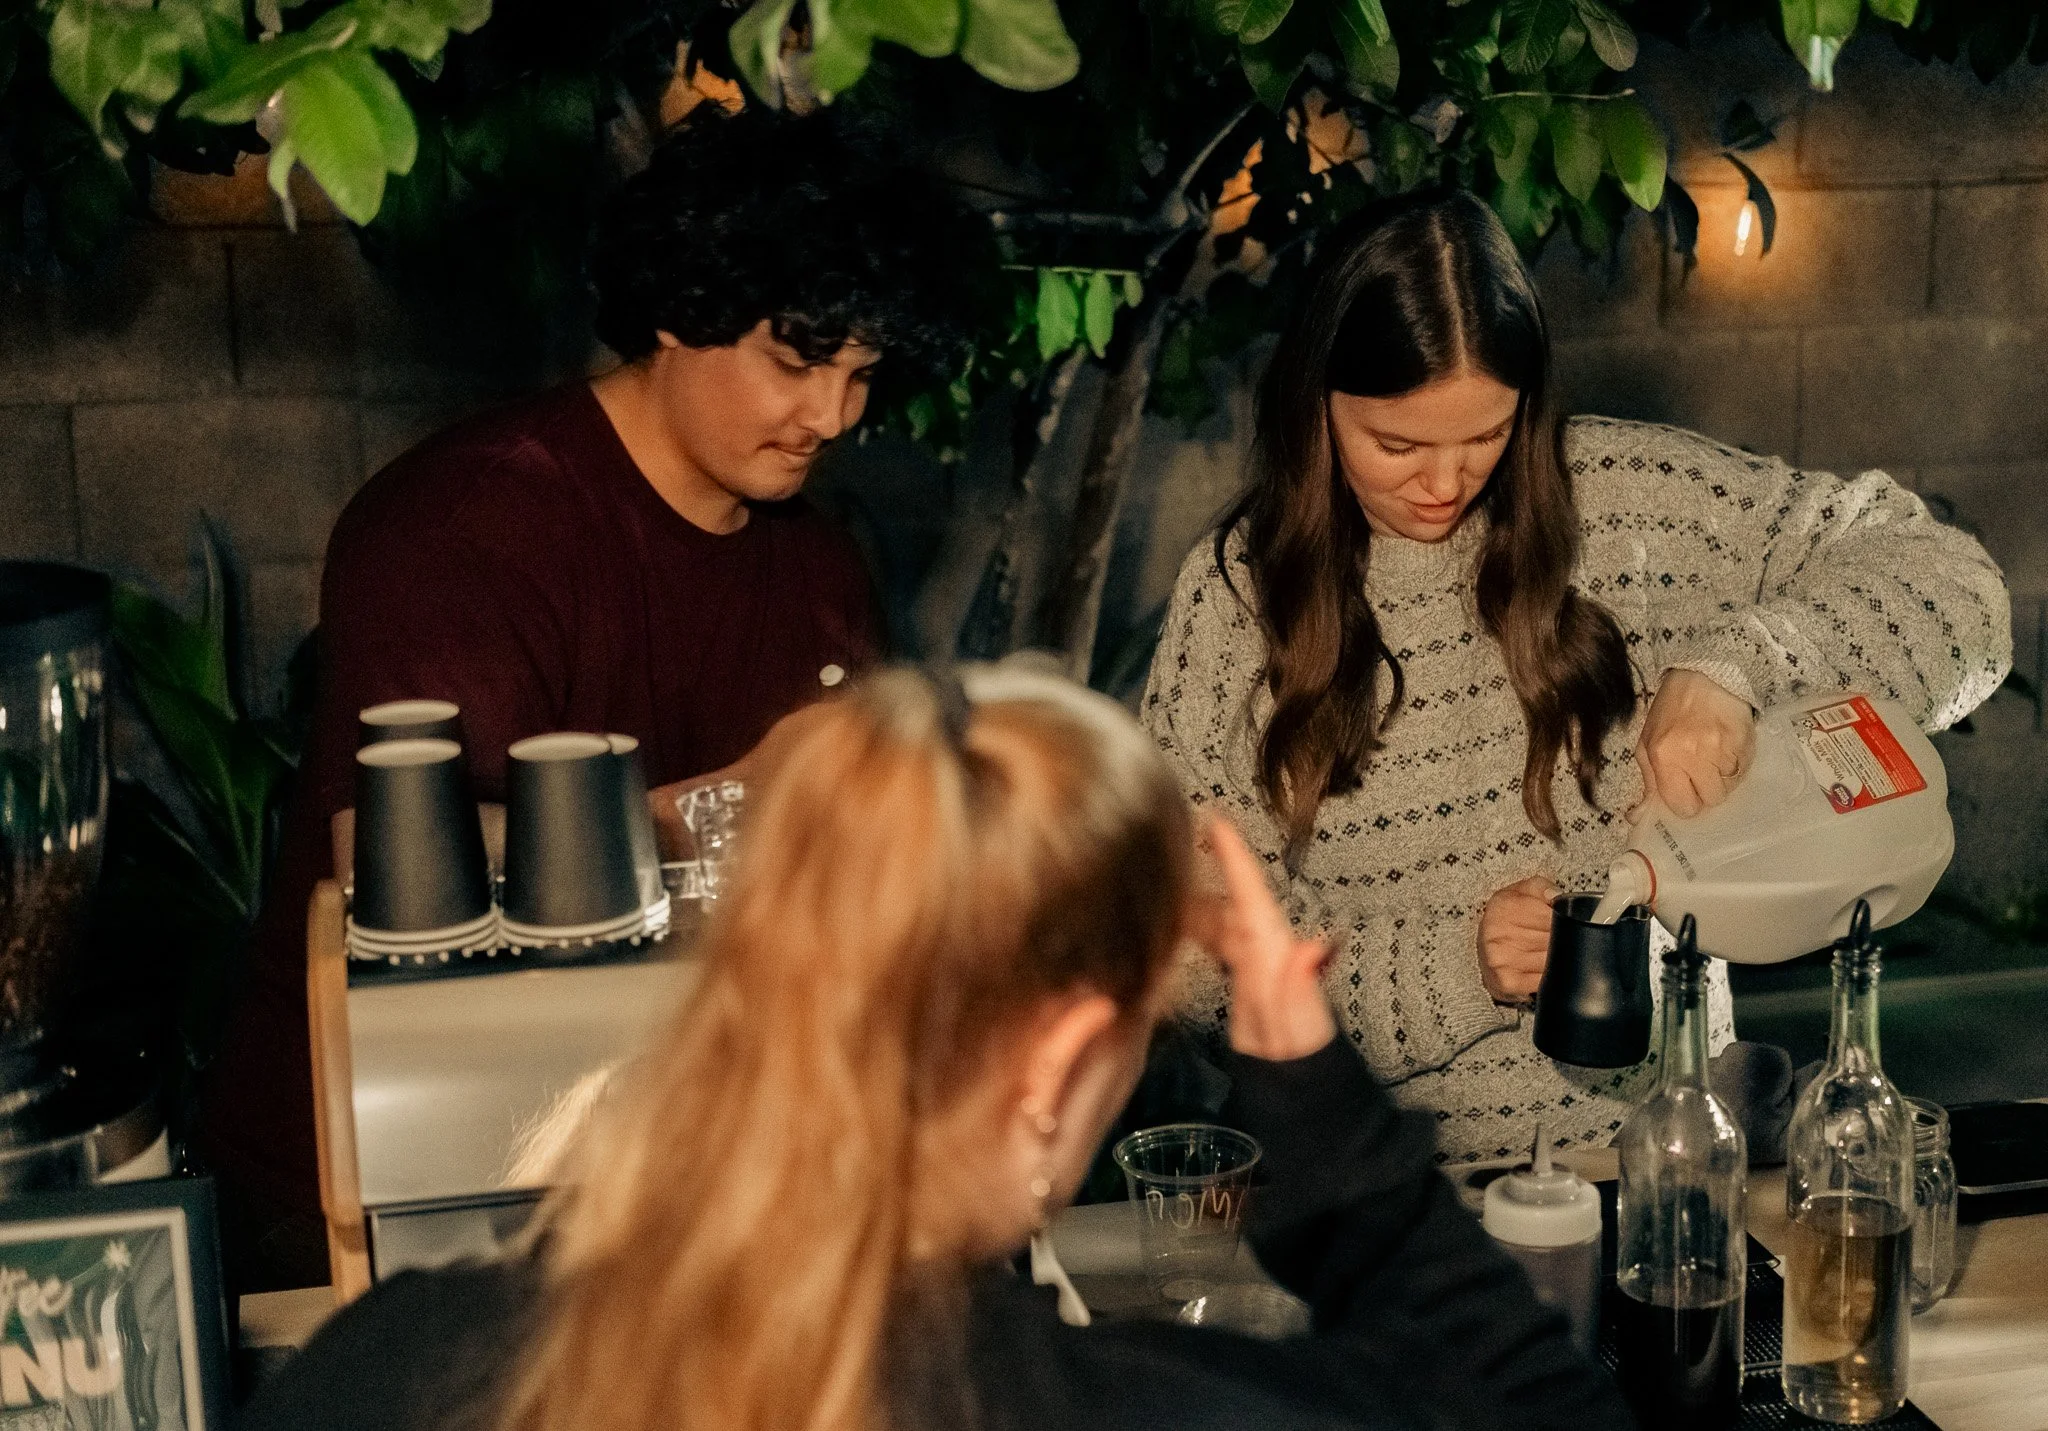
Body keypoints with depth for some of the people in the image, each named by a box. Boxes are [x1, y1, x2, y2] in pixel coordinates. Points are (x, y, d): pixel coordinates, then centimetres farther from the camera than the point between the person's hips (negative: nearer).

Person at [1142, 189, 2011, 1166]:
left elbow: (1947, 578, -2)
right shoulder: (1235, 596, -3)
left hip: (1652, 1134, 0)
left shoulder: (1622, 499, -3)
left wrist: (1734, 663, -20)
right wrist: (1449, 964, -16)